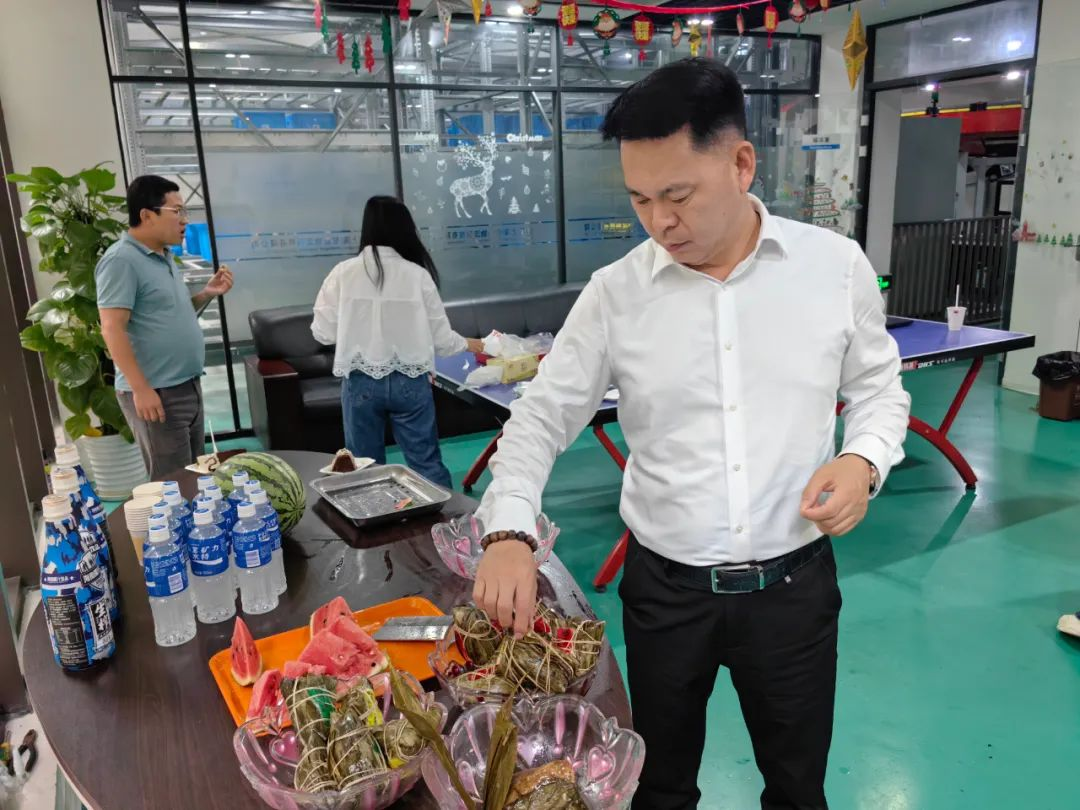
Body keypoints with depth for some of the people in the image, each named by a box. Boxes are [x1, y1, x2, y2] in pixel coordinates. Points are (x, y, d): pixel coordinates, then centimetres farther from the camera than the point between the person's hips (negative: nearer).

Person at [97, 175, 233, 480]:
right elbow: (112, 329, -19)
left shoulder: (165, 257, 12)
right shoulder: (121, 260, -14)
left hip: (187, 386, 9)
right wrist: (140, 389, -22)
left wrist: (207, 294, 4)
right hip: (156, 392, -9)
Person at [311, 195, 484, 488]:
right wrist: (469, 344, 21)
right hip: (410, 382, 0)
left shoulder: (344, 273, -6)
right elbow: (440, 337, 0)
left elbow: (323, 332, -1)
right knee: (426, 463, 9)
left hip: (361, 382, 0)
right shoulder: (418, 274, -5)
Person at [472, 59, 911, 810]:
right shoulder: (615, 292, -8)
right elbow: (542, 415, -4)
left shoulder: (837, 265, -6)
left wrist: (865, 458, -15)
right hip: (664, 587, 0)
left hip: (794, 581, 1)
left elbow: (878, 386, 6)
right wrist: (510, 532, -19)